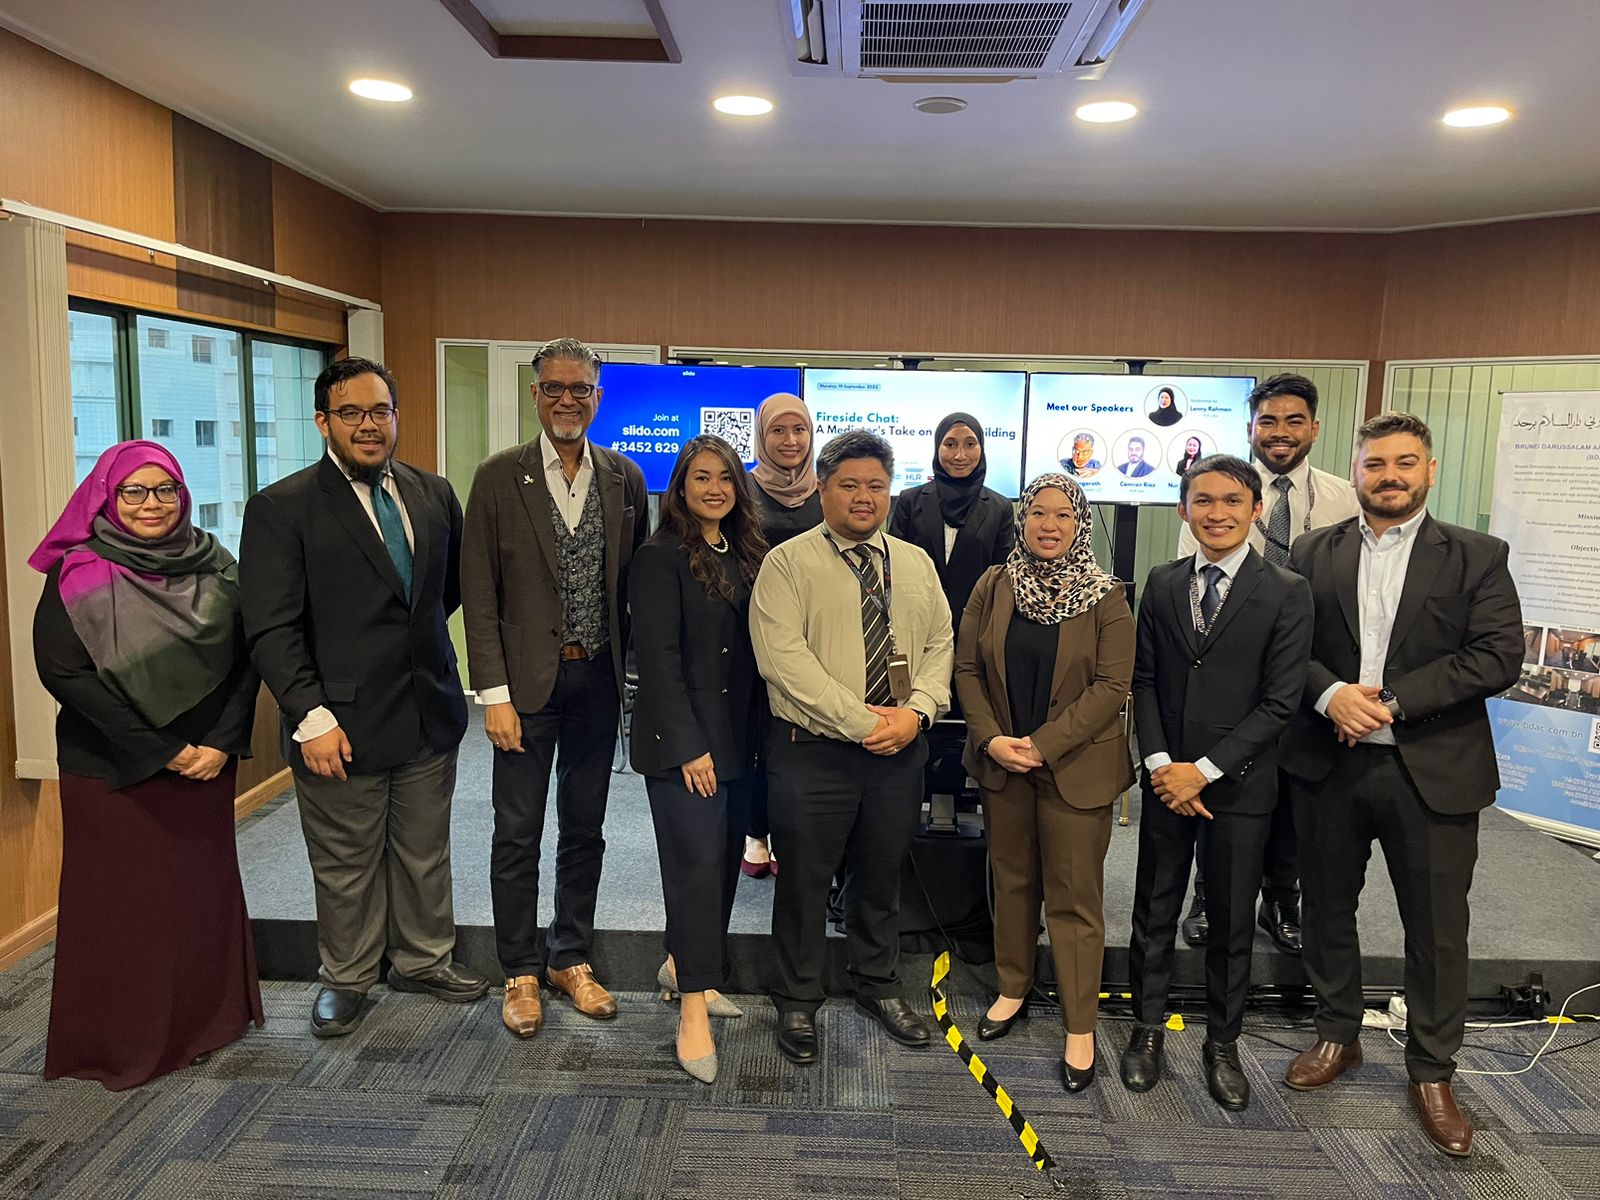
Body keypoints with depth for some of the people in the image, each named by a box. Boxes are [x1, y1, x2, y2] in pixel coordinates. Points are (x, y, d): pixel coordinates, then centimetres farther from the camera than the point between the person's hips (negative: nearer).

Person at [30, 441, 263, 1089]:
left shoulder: (214, 566, 3)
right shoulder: (78, 574, -6)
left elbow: (246, 659, 3)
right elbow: (62, 672, -13)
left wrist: (223, 742, -10)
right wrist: (160, 750, -15)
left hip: (205, 765, 3)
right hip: (113, 771, -3)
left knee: (204, 888, 12)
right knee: (122, 901, 6)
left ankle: (208, 1017, 29)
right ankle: (120, 1040, 23)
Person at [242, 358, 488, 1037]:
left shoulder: (434, 495, 6)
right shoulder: (281, 507, -8)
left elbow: (455, 585, 21)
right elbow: (272, 629, -13)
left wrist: (415, 628, 11)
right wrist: (311, 717, -19)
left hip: (430, 716, 4)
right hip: (342, 725, -4)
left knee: (425, 853, 17)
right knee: (346, 867, 12)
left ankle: (422, 961, 37)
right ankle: (346, 979, 33)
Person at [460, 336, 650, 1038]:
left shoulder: (624, 478, 4)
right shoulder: (498, 478, -4)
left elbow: (636, 582, 8)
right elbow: (479, 595, -6)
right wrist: (494, 694, -11)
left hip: (598, 681, 3)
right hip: (527, 682, -2)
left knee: (584, 831, 14)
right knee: (518, 836, 6)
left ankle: (571, 959, 30)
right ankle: (520, 972, 24)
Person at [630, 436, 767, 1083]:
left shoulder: (747, 556, 12)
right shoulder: (661, 558, -8)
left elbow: (755, 648, 12)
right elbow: (659, 658, -13)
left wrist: (760, 732, 6)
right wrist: (688, 745, -17)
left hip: (737, 737, 7)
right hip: (682, 741, -7)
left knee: (724, 856, 12)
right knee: (698, 861, -7)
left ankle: (683, 966, 32)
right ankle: (692, 1010, 1)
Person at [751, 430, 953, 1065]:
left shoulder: (915, 564, 10)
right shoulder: (788, 564, -7)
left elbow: (939, 644, 8)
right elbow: (784, 659, -17)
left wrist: (916, 711, -10)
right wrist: (861, 721, -20)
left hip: (900, 751, 5)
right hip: (813, 752, -4)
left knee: (882, 876, 19)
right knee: (805, 881, 8)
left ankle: (879, 985, 39)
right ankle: (798, 1001, 27)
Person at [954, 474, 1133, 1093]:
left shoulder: (1106, 598, -5)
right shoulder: (993, 587, 3)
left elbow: (1112, 685, -11)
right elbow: (967, 667, 3)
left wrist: (1044, 745, -17)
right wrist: (992, 739, -11)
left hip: (1076, 769, -3)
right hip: (1001, 763, 3)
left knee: (1074, 896, 2)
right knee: (1011, 880, 16)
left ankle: (1080, 1026, 13)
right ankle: (1012, 988, 33)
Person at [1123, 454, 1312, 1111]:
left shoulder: (1286, 593, -7)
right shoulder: (1162, 584, 3)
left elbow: (1280, 700, -10)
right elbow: (1143, 680, 4)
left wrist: (1204, 770, -13)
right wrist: (1160, 762, -8)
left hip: (1240, 784, -2)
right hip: (1167, 778, 3)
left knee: (1232, 921, 10)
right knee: (1154, 911, 12)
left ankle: (1222, 1044, 29)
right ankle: (1148, 1029, 30)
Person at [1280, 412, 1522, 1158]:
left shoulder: (1477, 557, 0)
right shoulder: (1314, 553, 4)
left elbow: (1498, 656, -10)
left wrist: (1391, 699, -17)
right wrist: (1331, 694, -19)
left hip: (1433, 770, -2)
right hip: (1328, 764, 2)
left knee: (1437, 929, 7)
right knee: (1327, 909, 15)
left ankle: (1432, 1071, 26)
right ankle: (1337, 1036, 35)